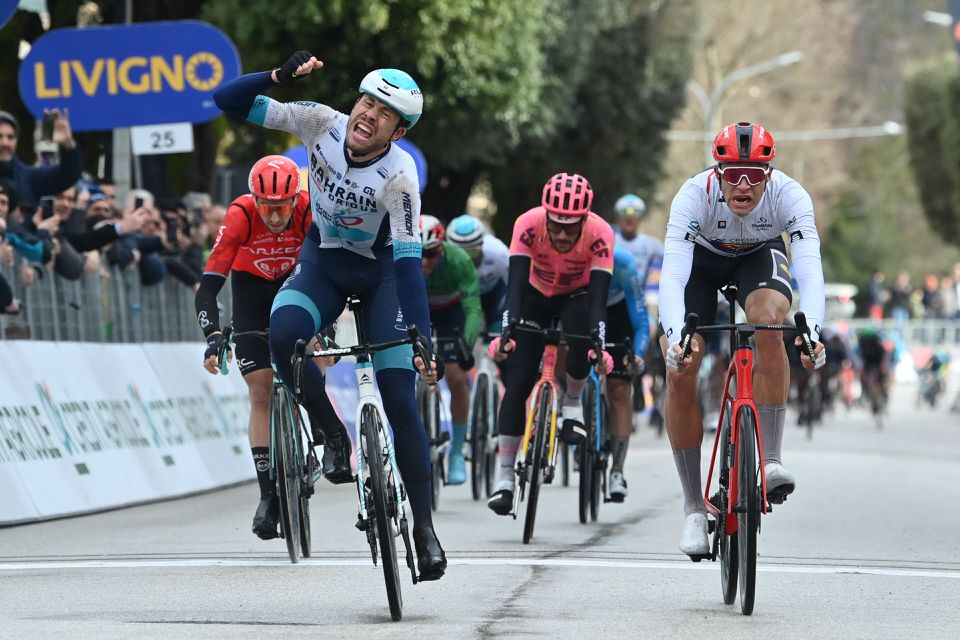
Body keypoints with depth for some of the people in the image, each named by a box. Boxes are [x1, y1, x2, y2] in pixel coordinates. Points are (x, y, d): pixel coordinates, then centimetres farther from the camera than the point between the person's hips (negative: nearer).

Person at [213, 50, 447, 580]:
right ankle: (333, 432, -5)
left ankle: (423, 525, 1)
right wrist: (281, 76, -38)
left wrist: (423, 342, -38)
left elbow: (409, 259, -31)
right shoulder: (321, 124, -20)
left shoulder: (400, 173, -29)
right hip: (323, 262, 3)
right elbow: (229, 100, -20)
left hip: (381, 274, -2)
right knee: (282, 335, -30)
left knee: (399, 397, -11)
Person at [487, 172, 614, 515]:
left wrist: (599, 343, -51)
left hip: (577, 296, -1)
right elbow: (516, 282, -38)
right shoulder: (529, 224, -32)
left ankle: (572, 404, -6)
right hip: (537, 295, 1)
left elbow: (598, 296, -37)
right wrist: (507, 330, -52)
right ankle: (504, 478, -6)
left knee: (582, 337, -35)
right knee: (518, 383, -11)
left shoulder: (600, 234, -32)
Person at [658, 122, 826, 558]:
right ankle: (694, 508, -4)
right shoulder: (694, 195, -36)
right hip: (701, 258, 0)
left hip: (759, 256, 0)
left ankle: (769, 460, -28)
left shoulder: (789, 195, -34)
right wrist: (676, 334, -62)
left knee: (769, 318, -34)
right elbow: (672, 274, -44)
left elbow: (810, 269, -44)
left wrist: (811, 329, -62)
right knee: (679, 371, -16)